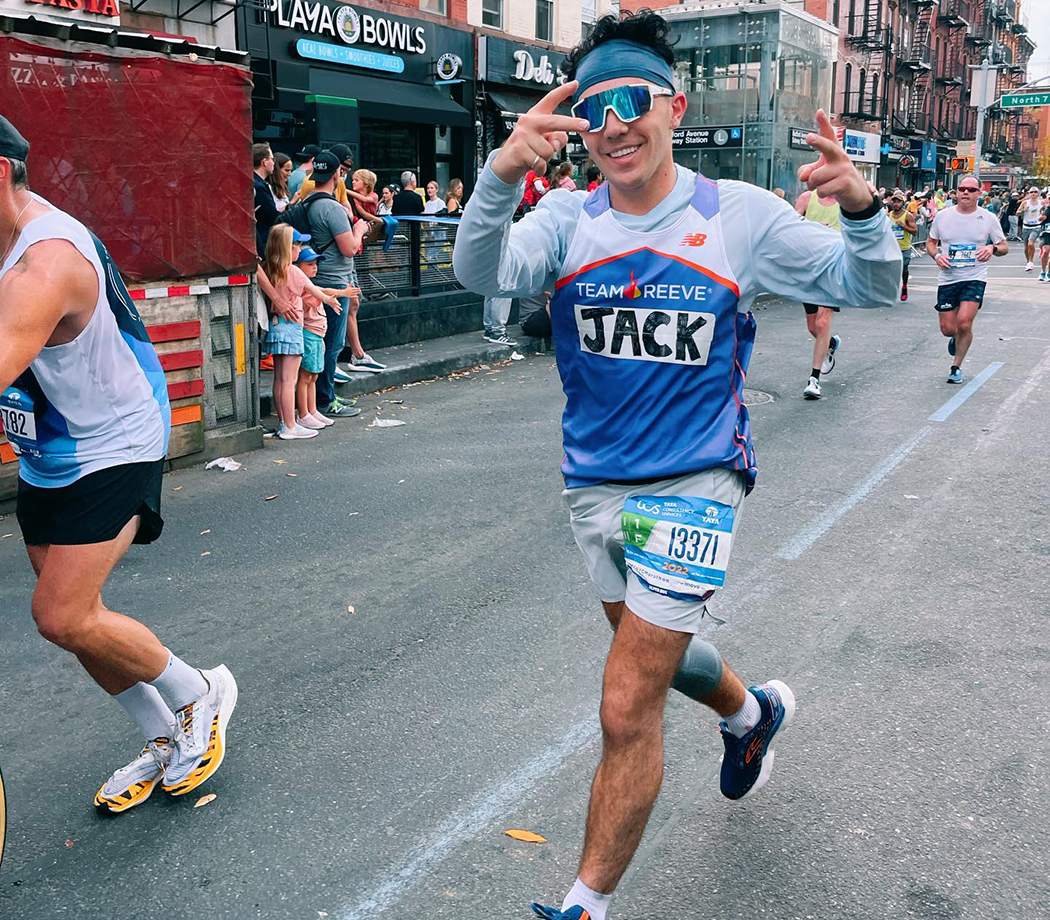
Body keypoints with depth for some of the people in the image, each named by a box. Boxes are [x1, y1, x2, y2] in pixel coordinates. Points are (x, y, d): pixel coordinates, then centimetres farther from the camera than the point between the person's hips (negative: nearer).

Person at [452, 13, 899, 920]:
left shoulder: (738, 213, -6)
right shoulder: (568, 216, -3)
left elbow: (868, 286, -4)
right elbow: (484, 275, -22)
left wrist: (860, 207, -25)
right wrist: (502, 174, -41)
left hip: (693, 482, -4)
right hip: (595, 482, 4)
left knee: (628, 709, -6)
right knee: (659, 648, 26)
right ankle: (751, 713, 60)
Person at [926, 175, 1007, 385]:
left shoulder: (988, 218, 0)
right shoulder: (942, 216, 2)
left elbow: (1004, 247, 7)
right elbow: (931, 242, 14)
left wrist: (992, 248, -16)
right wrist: (937, 256, -8)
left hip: (974, 278, -2)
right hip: (948, 278, 2)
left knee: (964, 324, -17)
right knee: (947, 329, 1)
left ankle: (956, 366, 4)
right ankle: (956, 338, 40)